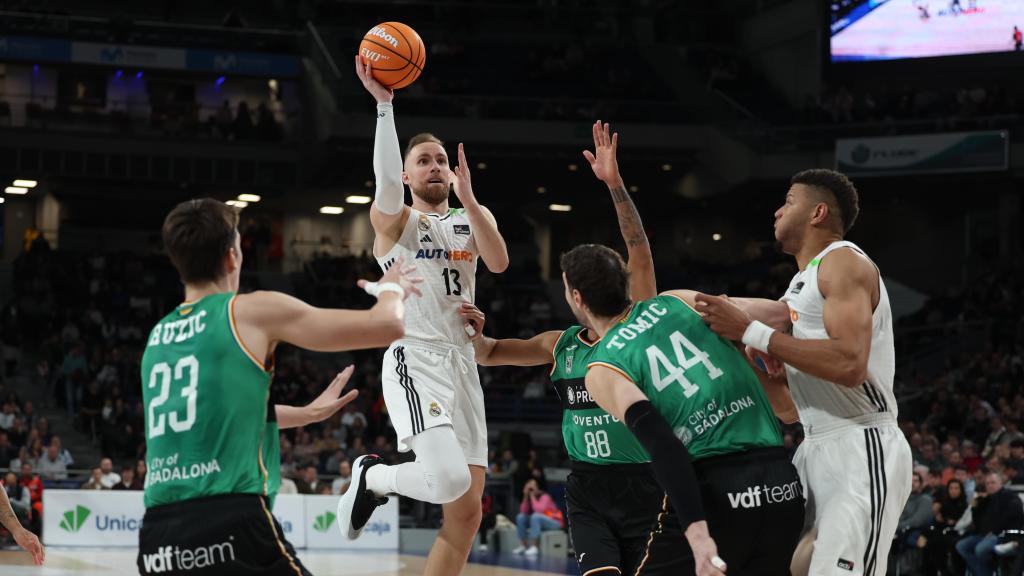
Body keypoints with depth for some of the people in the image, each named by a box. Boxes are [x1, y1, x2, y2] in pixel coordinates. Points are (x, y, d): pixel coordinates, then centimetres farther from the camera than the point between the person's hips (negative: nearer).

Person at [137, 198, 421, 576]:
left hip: (157, 536, 6)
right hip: (231, 526, -6)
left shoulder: (158, 336, 21)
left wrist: (310, 412, 52)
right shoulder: (253, 312, 2)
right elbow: (387, 327, 3)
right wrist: (391, 288, 26)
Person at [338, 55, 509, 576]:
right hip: (415, 360, -6)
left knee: (466, 514, 1)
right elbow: (386, 179, -19)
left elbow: (499, 262, -2)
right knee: (448, 479, -27)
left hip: (462, 363, 6)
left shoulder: (473, 217, 19)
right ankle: (371, 478, 4)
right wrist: (383, 104, -26)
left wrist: (467, 197, -11)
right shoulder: (394, 218, 5)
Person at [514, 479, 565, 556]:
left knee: (535, 516, -34)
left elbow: (540, 510, -37)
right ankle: (524, 546, -8)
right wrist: (525, 497, -17)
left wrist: (532, 497, -27)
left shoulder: (544, 497, -20)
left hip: (555, 522, -7)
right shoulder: (529, 497, 1)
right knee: (520, 517, -7)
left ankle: (534, 547, -36)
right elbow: (523, 512, -9)